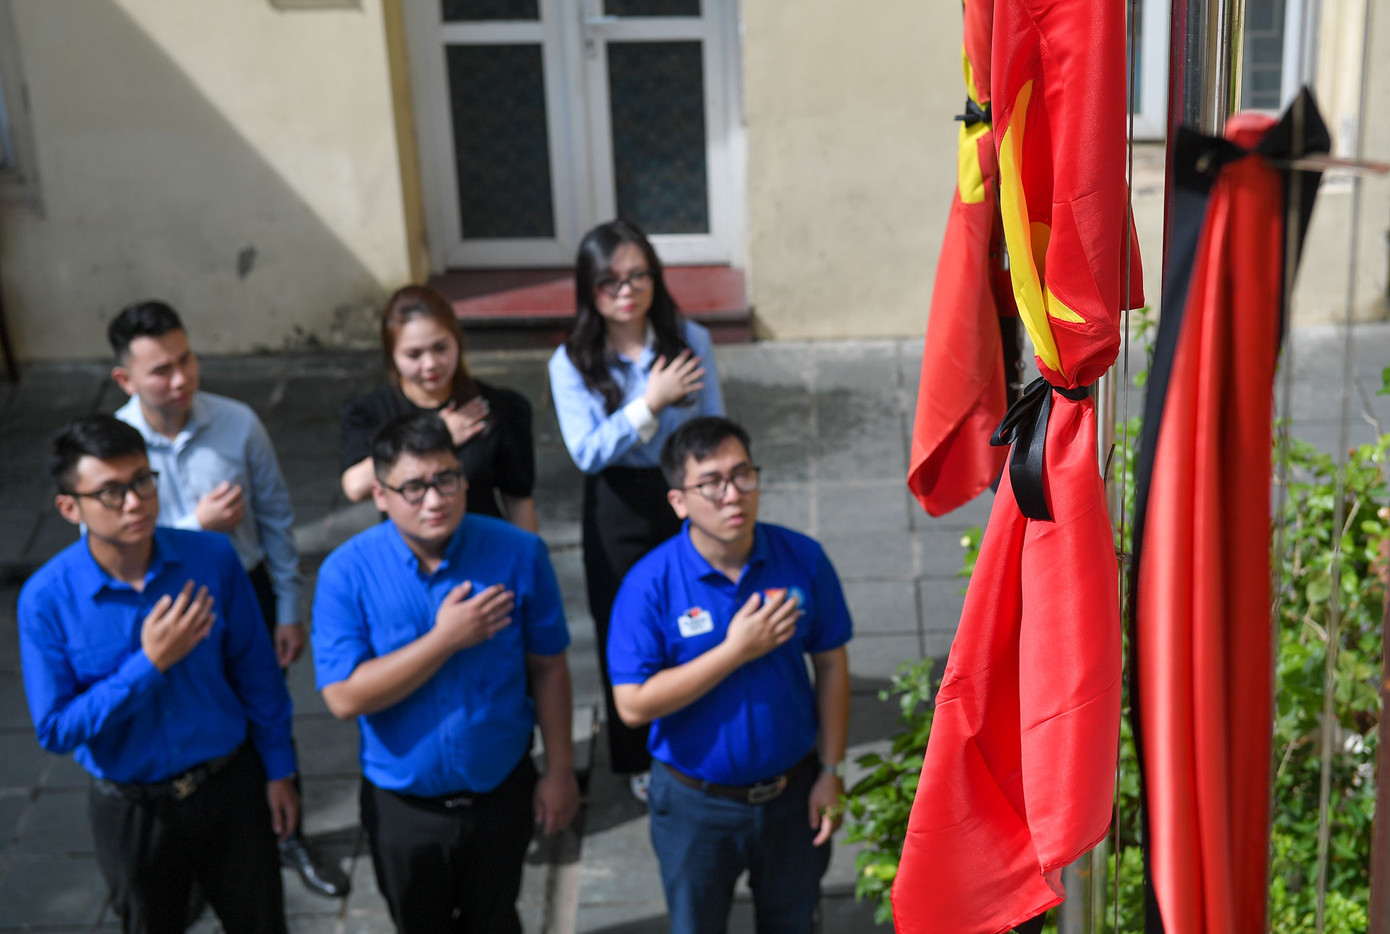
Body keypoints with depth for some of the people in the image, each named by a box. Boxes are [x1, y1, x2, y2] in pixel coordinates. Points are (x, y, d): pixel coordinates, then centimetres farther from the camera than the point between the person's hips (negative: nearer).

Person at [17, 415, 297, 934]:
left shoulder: (212, 558, -15)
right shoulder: (46, 600, -19)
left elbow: (256, 671, -3)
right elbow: (55, 730, -19)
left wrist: (278, 769, 3)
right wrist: (149, 664, -28)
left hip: (231, 787, 1)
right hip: (131, 809, -1)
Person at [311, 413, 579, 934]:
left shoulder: (518, 553, -15)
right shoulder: (346, 572, -17)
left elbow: (548, 668, -6)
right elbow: (345, 697, -24)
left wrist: (560, 771, -3)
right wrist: (446, 639, -28)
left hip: (502, 790, 0)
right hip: (403, 805, 0)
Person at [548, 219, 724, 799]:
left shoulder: (689, 339, -6)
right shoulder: (572, 363, -10)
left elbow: (714, 428, 1)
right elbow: (586, 452, -18)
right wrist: (651, 403, -25)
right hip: (619, 513, 0)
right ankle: (640, 761, 33)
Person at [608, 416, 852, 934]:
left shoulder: (803, 559, -12)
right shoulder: (649, 584, -21)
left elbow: (831, 665, -2)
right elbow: (634, 704, -23)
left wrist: (832, 770, -3)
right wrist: (736, 651, -27)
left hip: (791, 791, 2)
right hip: (696, 802, -2)